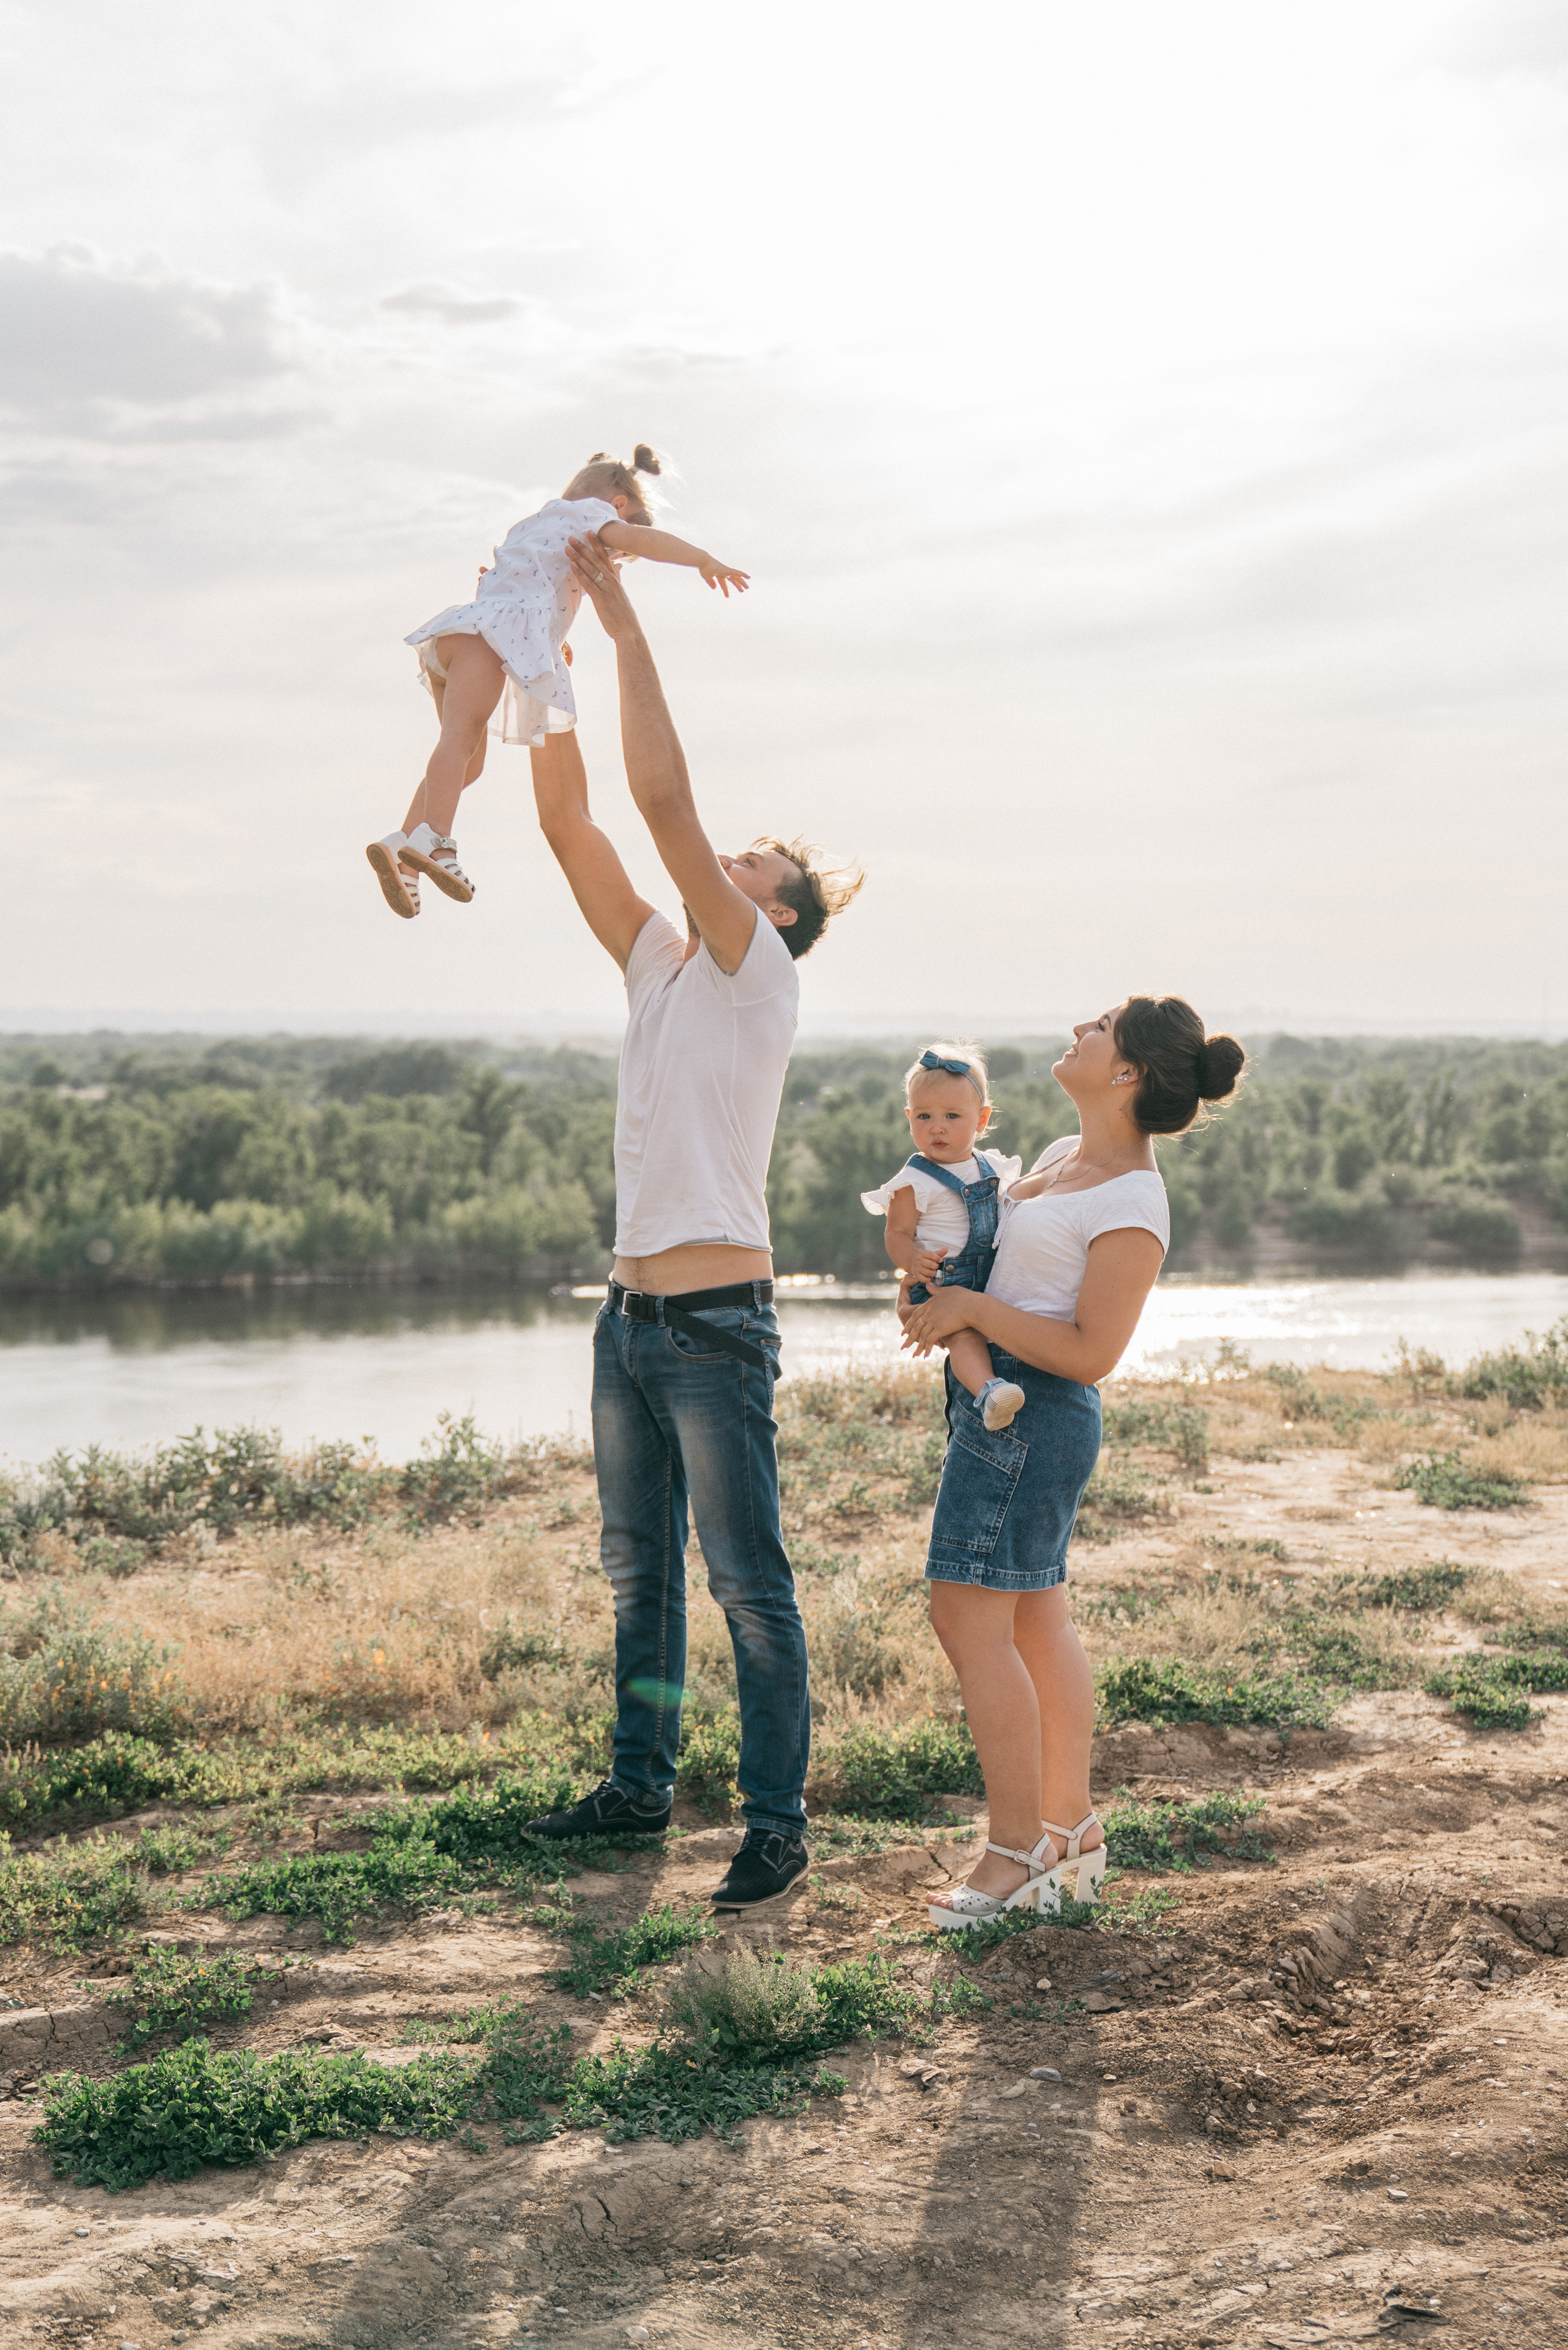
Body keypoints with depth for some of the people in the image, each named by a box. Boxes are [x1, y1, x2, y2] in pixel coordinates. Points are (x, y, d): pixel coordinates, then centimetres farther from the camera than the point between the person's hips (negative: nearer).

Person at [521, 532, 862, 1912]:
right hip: (633, 1318, 8)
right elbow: (571, 825, 10)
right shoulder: (659, 964, 14)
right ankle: (641, 1786, 29)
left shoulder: (761, 974, -7)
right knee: (639, 1570, 16)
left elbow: (666, 803, -16)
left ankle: (777, 1823, 4)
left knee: (750, 1586, -3)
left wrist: (628, 627, -13)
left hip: (719, 1326, -8)